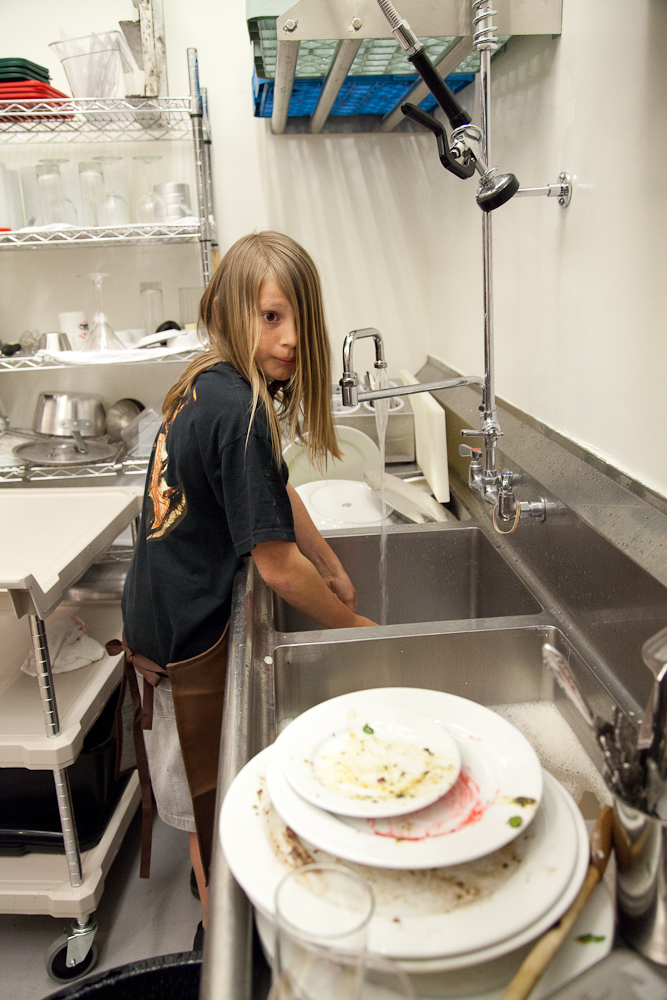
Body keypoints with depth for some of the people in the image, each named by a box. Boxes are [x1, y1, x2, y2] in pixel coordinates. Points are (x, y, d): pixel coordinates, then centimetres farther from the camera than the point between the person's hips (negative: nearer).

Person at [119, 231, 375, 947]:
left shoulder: (210, 384, 1)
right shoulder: (240, 412, -29)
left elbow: (275, 491, 13)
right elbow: (278, 566, -24)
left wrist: (332, 569, 15)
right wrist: (353, 626, -9)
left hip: (160, 612, 9)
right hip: (187, 634, -9)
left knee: (206, 784, 29)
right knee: (213, 798, 14)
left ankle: (213, 887, 53)